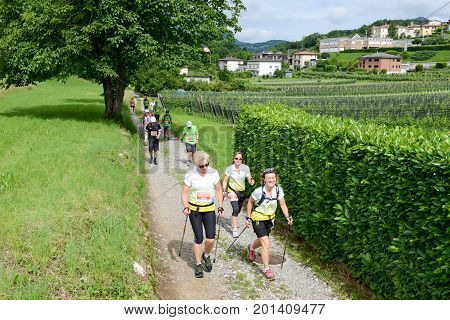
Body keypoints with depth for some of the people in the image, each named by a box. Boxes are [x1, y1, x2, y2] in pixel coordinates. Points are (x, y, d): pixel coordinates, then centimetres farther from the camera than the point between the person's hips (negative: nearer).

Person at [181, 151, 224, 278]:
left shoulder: (213, 173, -6)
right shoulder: (190, 175, -11)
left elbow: (219, 189, 6)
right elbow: (184, 192, -7)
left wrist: (220, 207, 3)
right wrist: (185, 207, -22)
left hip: (209, 209, 2)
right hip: (194, 210, -1)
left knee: (211, 239, -5)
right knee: (198, 238, -2)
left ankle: (206, 256, 28)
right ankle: (198, 265, 18)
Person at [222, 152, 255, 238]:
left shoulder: (246, 168, -8)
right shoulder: (230, 168, -12)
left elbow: (249, 179, -5)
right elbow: (225, 180, -2)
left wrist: (251, 181, -28)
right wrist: (224, 191, -6)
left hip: (242, 192, 4)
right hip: (232, 191, -4)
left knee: (238, 210, 19)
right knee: (236, 209, -21)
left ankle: (233, 223, 47)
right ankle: (235, 230, -16)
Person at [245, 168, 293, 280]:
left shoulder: (278, 190, -15)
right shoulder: (259, 191, -26)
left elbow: (283, 205, -5)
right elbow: (250, 203, -10)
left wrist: (287, 216, -19)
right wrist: (248, 218, -7)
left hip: (270, 219, 5)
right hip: (258, 219, -5)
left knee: (262, 241, 23)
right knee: (266, 243, -13)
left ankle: (251, 248, 57)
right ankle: (266, 269, 1)